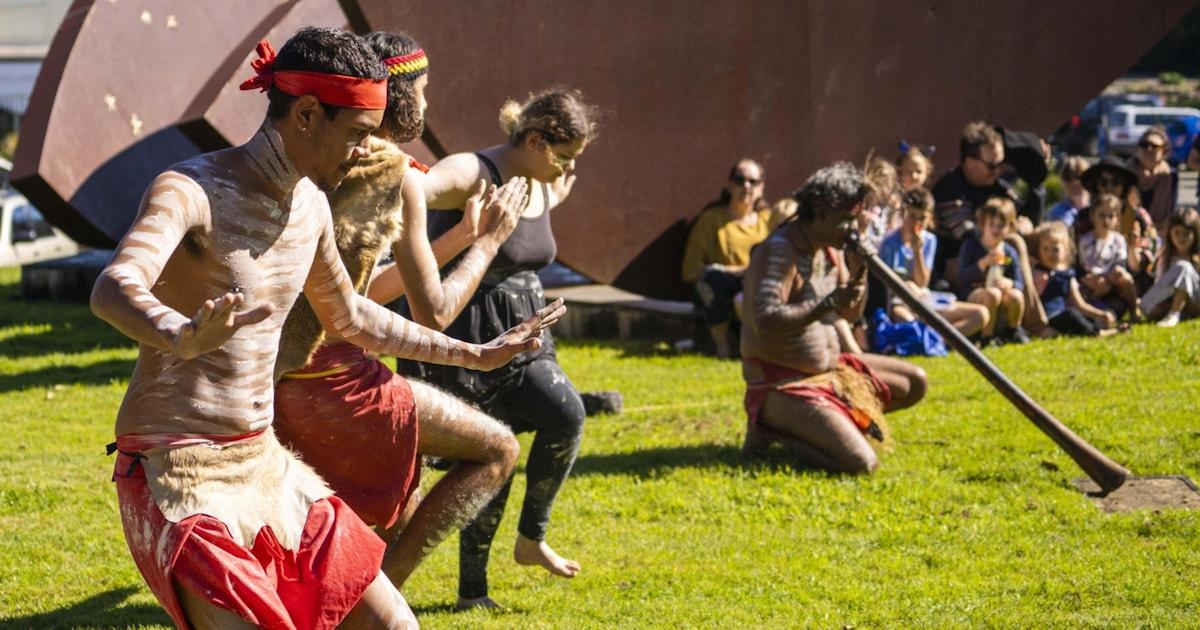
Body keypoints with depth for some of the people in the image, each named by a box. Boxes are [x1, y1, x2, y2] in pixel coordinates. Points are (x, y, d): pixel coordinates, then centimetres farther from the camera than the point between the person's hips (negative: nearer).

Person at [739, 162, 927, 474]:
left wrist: (859, 271, -3)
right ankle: (776, 430, -2)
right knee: (861, 461, -25)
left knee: (914, 382, 15)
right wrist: (828, 303, -31)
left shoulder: (830, 248, 7)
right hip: (782, 384, -10)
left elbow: (850, 314, 15)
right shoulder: (779, 252, -21)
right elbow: (765, 323, -33)